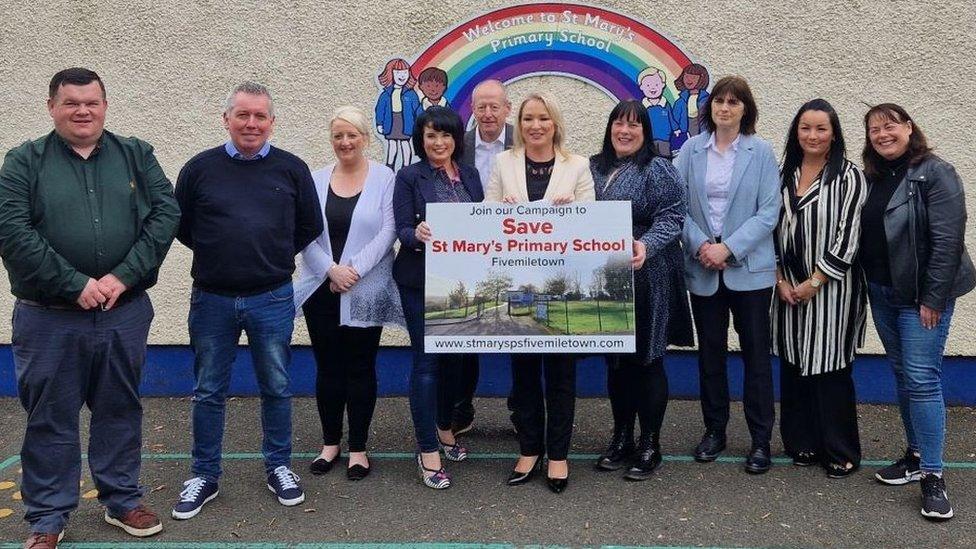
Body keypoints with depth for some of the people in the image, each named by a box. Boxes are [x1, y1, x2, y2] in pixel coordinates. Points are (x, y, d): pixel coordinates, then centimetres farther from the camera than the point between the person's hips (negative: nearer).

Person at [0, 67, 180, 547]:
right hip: (49, 319, -2)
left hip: (125, 313, 2)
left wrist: (123, 276, -12)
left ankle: (122, 500, 29)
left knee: (120, 410, 13)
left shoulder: (136, 155, 6)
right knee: (50, 418, 7)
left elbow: (165, 213, -2)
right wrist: (74, 285, -16)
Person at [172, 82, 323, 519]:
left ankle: (279, 467, 27)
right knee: (209, 392, 10)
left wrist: (275, 258, 8)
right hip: (212, 299, 0)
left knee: (276, 388, 10)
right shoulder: (200, 168, 1)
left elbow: (310, 226, 10)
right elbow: (180, 226, 10)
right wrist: (217, 256, 7)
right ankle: (205, 476, 24)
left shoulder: (291, 169, 1)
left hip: (273, 299, 0)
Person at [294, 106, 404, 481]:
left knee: (360, 369, 5)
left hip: (365, 293, -3)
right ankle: (330, 442, 25)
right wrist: (331, 269, -13)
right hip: (321, 291, 3)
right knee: (327, 368, 10)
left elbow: (387, 232, -9)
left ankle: (358, 448, 17)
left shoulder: (384, 179, -2)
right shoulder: (317, 180, 7)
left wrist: (353, 270, -15)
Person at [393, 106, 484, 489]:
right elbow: (402, 230, -11)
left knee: (454, 355, 14)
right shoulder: (409, 177, -5)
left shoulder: (470, 175, 8)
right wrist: (418, 234, -32)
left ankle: (444, 429, 34)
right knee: (426, 361, -4)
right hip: (421, 281, -5)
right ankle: (428, 451, 4)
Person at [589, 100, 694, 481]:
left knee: (647, 359, 1)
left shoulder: (658, 170, -5)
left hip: (646, 279, -5)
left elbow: (671, 217, -13)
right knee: (615, 359, 13)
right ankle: (621, 439, 26)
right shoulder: (594, 168, 11)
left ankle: (650, 446, 14)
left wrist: (646, 246, -29)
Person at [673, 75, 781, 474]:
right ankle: (714, 430, 25)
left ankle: (761, 439, 13)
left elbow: (769, 211, -6)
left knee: (756, 353, 3)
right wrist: (700, 245, -13)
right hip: (703, 268, 2)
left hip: (749, 268, -2)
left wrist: (729, 248, -15)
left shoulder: (761, 152, -1)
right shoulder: (691, 150, 4)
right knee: (710, 352, 11)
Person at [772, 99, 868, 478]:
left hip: (831, 289, -4)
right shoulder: (784, 175, 9)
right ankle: (803, 444, 22)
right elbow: (773, 228, 8)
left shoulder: (849, 177, -5)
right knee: (794, 367, 9)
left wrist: (814, 282, -11)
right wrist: (781, 281, -1)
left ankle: (841, 453, 14)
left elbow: (847, 236, -10)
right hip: (789, 289, 5)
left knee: (830, 370, 1)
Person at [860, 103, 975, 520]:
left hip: (922, 295, -6)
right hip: (883, 294, 6)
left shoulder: (935, 173, -11)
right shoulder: (872, 177, 9)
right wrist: (869, 287, 6)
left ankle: (932, 476, -1)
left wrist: (933, 300, -18)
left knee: (921, 379, -8)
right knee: (903, 376, 13)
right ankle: (915, 456, 25)